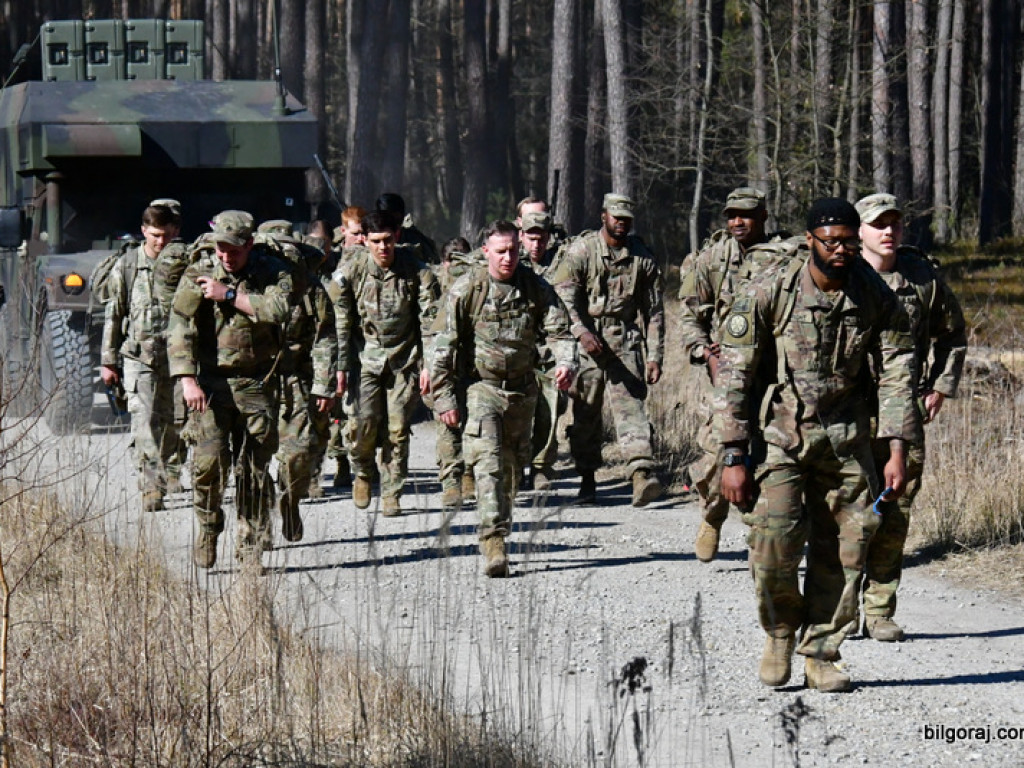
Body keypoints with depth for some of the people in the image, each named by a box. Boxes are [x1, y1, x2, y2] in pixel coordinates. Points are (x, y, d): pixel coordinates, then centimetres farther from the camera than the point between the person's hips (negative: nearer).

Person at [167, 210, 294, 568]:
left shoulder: (272, 272, 1)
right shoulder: (198, 276, -1)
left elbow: (279, 309, -19)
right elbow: (180, 330, -8)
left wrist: (229, 296, -18)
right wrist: (187, 380, -19)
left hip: (257, 385, 1)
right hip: (212, 381, -1)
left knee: (254, 468, 3)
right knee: (210, 456, -17)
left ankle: (251, 547, 15)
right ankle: (208, 526, 7)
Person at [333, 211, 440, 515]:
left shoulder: (415, 269, -6)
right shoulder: (351, 270, -6)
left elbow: (430, 318, -1)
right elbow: (341, 321, -1)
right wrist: (341, 365, -3)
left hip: (404, 357, 0)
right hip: (366, 355, 0)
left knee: (398, 428, -3)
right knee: (366, 420, -12)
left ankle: (391, 493, 8)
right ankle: (363, 472, 17)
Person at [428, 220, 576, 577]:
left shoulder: (536, 288, -1)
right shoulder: (466, 290, -9)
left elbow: (558, 330, 0)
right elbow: (444, 347, -6)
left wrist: (565, 363, -22)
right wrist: (444, 398, -9)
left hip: (522, 389, 4)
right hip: (481, 386, -4)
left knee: (512, 466, 12)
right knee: (488, 463, -17)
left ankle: (497, 533, 29)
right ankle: (493, 543, -25)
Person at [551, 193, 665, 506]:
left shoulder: (642, 257, 7)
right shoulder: (580, 251, 0)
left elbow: (654, 312, 11)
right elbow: (562, 297, -8)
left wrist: (654, 356, 4)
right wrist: (582, 332, -24)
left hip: (626, 345, 0)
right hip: (586, 345, 0)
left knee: (630, 407, -14)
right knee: (584, 414, 4)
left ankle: (642, 473, -29)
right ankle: (587, 478, 17)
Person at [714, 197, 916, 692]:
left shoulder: (875, 297, -4)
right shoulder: (768, 292, -12)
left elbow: (896, 373, 2)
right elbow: (733, 376, -10)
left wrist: (896, 449, -7)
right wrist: (733, 456, -13)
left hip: (846, 437, 3)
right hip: (780, 432, -3)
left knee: (844, 551, -1)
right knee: (774, 542, -16)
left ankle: (820, 653, 14)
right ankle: (780, 631, 11)